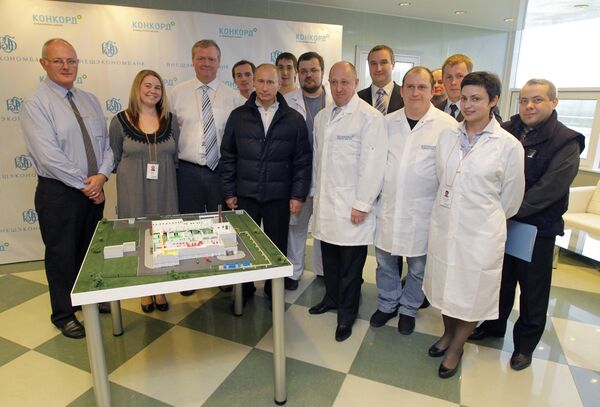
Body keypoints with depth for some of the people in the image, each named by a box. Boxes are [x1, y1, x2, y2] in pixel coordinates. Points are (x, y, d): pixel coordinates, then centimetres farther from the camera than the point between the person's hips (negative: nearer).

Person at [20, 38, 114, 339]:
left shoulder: (90, 100, 9)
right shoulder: (35, 105, -9)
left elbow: (105, 142, 5)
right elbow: (49, 157, -18)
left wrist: (102, 175, -11)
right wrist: (85, 185, -15)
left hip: (94, 189, 5)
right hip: (58, 193, -5)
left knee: (91, 250, 18)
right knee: (62, 254, 9)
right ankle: (64, 314, 27)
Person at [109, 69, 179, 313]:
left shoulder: (170, 120, 5)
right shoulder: (120, 121, -2)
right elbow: (115, 159, 5)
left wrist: (164, 174, 3)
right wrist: (135, 174, 2)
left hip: (164, 190, 2)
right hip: (133, 192, -2)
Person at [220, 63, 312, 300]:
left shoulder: (294, 119, 0)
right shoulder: (238, 116, 2)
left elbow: (303, 161, 0)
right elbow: (227, 157, 5)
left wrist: (298, 195, -4)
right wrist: (228, 192, 2)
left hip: (279, 197, 0)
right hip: (245, 195, 1)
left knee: (277, 247, 11)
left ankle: (274, 291, 31)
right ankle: (244, 291, 31)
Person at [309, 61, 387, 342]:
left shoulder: (370, 117, -10)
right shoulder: (322, 117, 12)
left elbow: (372, 164, -14)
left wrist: (362, 205, -15)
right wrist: (316, 193, 16)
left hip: (352, 205, -6)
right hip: (325, 202, 6)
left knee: (350, 264, 5)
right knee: (329, 257, 17)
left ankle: (347, 314, 24)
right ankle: (332, 298, 39)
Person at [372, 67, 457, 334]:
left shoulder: (448, 126, -8)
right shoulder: (387, 122, 3)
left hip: (423, 211, -3)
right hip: (387, 207, 3)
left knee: (418, 266, 13)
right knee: (384, 260, 16)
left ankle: (409, 309, 37)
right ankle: (387, 304, 38)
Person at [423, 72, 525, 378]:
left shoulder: (509, 145, -11)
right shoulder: (447, 137, -1)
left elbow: (511, 196, -1)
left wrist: (487, 217, 11)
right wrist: (451, 211, 15)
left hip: (481, 232, -3)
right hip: (444, 224, 4)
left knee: (472, 291, 12)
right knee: (446, 283, 18)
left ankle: (456, 347, 36)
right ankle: (448, 333, 44)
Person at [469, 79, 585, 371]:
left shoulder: (566, 141, -9)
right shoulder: (506, 132, 2)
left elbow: (550, 188, -19)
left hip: (537, 228, -3)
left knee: (533, 290, 10)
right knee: (500, 279, 18)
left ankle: (525, 344, 29)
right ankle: (494, 325, 39)